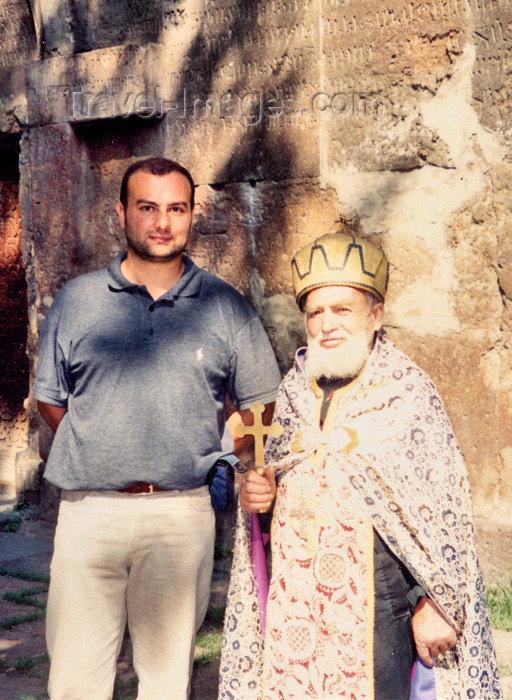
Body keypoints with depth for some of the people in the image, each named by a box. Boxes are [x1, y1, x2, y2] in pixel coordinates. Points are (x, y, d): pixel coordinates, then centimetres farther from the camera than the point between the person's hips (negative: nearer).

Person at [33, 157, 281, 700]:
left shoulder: (226, 308, 5)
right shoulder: (76, 301, 6)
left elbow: (258, 402, 14)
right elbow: (49, 398, 15)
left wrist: (216, 459, 5)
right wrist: (98, 452, 7)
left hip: (183, 513, 0)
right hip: (90, 509, 0)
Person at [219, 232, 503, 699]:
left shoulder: (407, 393, -4)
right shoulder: (294, 390, 11)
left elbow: (442, 510, -7)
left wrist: (436, 604, -10)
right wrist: (254, 494, -1)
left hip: (376, 595, -4)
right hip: (294, 594, 5)